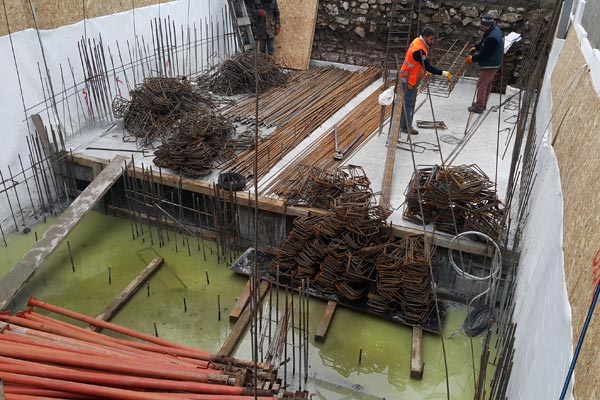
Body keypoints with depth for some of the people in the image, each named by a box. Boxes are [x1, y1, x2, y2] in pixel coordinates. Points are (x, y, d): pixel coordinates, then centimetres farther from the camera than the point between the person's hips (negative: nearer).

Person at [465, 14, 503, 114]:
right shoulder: (495, 29, 1)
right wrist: (475, 48, 1)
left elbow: (484, 54, -25)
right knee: (487, 84, 20)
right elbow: (483, 42, 14)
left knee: (482, 85, 1)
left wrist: (473, 58, -13)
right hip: (494, 63, 10)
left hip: (489, 65, -10)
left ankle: (479, 107, 11)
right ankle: (483, 104, 34)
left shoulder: (492, 38, -32)